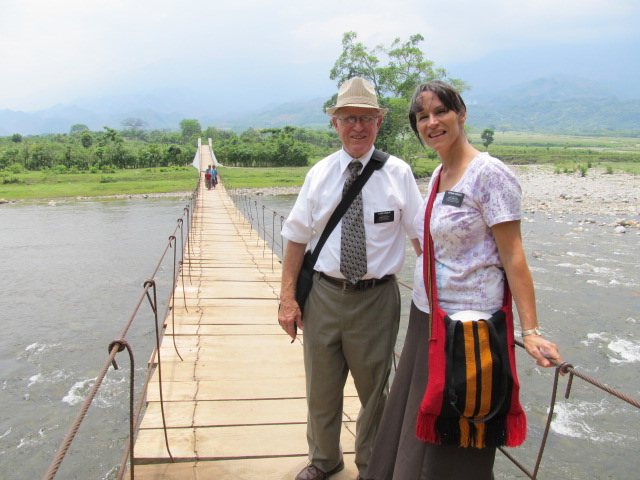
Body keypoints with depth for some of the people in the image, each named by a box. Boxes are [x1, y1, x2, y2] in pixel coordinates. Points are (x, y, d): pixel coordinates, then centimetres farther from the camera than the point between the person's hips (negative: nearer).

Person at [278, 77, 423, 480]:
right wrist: (288, 297, -3)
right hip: (324, 294, 2)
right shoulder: (320, 174, 1)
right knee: (321, 387, 18)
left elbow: (421, 236, -2)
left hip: (376, 298, -1)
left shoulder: (398, 173, -4)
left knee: (374, 390, 16)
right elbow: (297, 239, 2)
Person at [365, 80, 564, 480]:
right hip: (426, 314, 8)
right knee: (416, 426, 20)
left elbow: (513, 258, -16)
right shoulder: (438, 174, 10)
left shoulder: (490, 174, -14)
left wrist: (531, 331, -21)